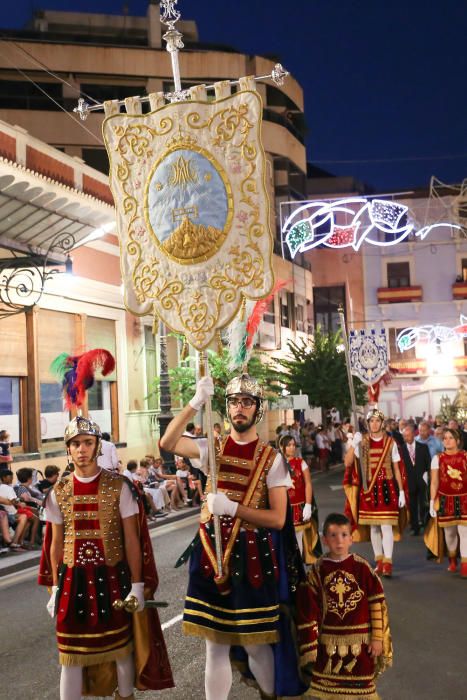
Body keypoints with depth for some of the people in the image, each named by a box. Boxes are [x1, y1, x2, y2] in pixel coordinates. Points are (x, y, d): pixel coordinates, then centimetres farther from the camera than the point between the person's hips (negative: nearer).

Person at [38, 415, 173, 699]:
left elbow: (132, 539, -4)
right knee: (71, 655, 8)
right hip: (73, 580, 2)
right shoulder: (59, 492, 2)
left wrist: (137, 585, -6)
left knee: (121, 649, 11)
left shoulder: (119, 487, -6)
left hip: (112, 578, -2)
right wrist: (56, 589, 7)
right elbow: (55, 544, 8)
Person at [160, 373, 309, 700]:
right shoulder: (213, 448, 4)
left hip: (252, 557, -2)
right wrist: (197, 402, -21)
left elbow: (277, 519, -10)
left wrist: (233, 507, -22)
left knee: (256, 645, 8)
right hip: (212, 553, 3)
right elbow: (168, 443, -13)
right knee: (215, 645, 11)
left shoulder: (272, 458, -5)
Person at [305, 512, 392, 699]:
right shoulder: (318, 569, -4)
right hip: (329, 641, 2)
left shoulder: (362, 567, -9)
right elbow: (312, 607, 1)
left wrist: (377, 638, -5)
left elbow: (377, 603, -5)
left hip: (360, 640, -2)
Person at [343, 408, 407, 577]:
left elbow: (396, 469, 5)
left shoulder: (390, 443, 2)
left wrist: (401, 491, 1)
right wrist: (354, 444, -20)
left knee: (386, 526, -7)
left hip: (386, 488, -2)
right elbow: (348, 463, -8)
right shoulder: (362, 442, 2)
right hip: (367, 488, 2)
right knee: (373, 526, 9)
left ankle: (388, 562, -4)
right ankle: (379, 560, 20)